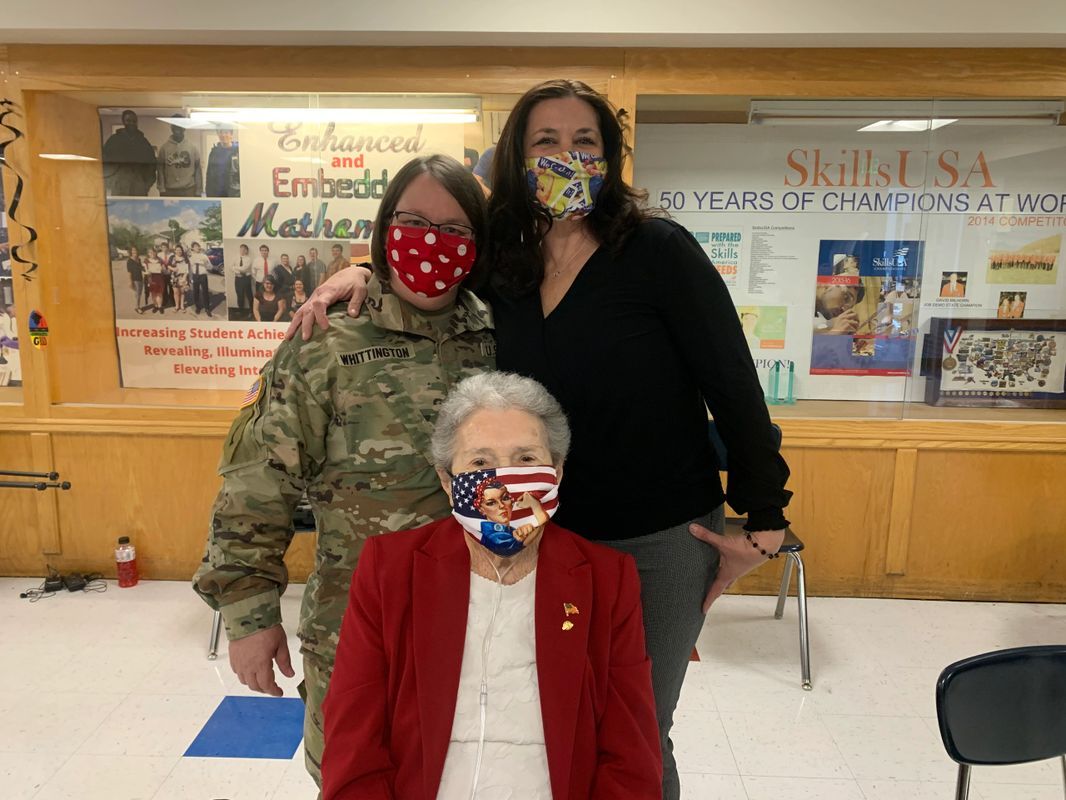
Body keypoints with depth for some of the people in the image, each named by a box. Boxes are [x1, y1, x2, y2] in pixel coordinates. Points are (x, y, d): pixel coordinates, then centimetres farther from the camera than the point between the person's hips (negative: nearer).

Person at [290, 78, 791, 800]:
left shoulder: (659, 250, -12)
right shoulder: (504, 267, 0)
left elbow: (735, 387, -11)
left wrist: (764, 525, -8)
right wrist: (357, 272, -5)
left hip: (660, 542, -3)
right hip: (547, 537, 4)